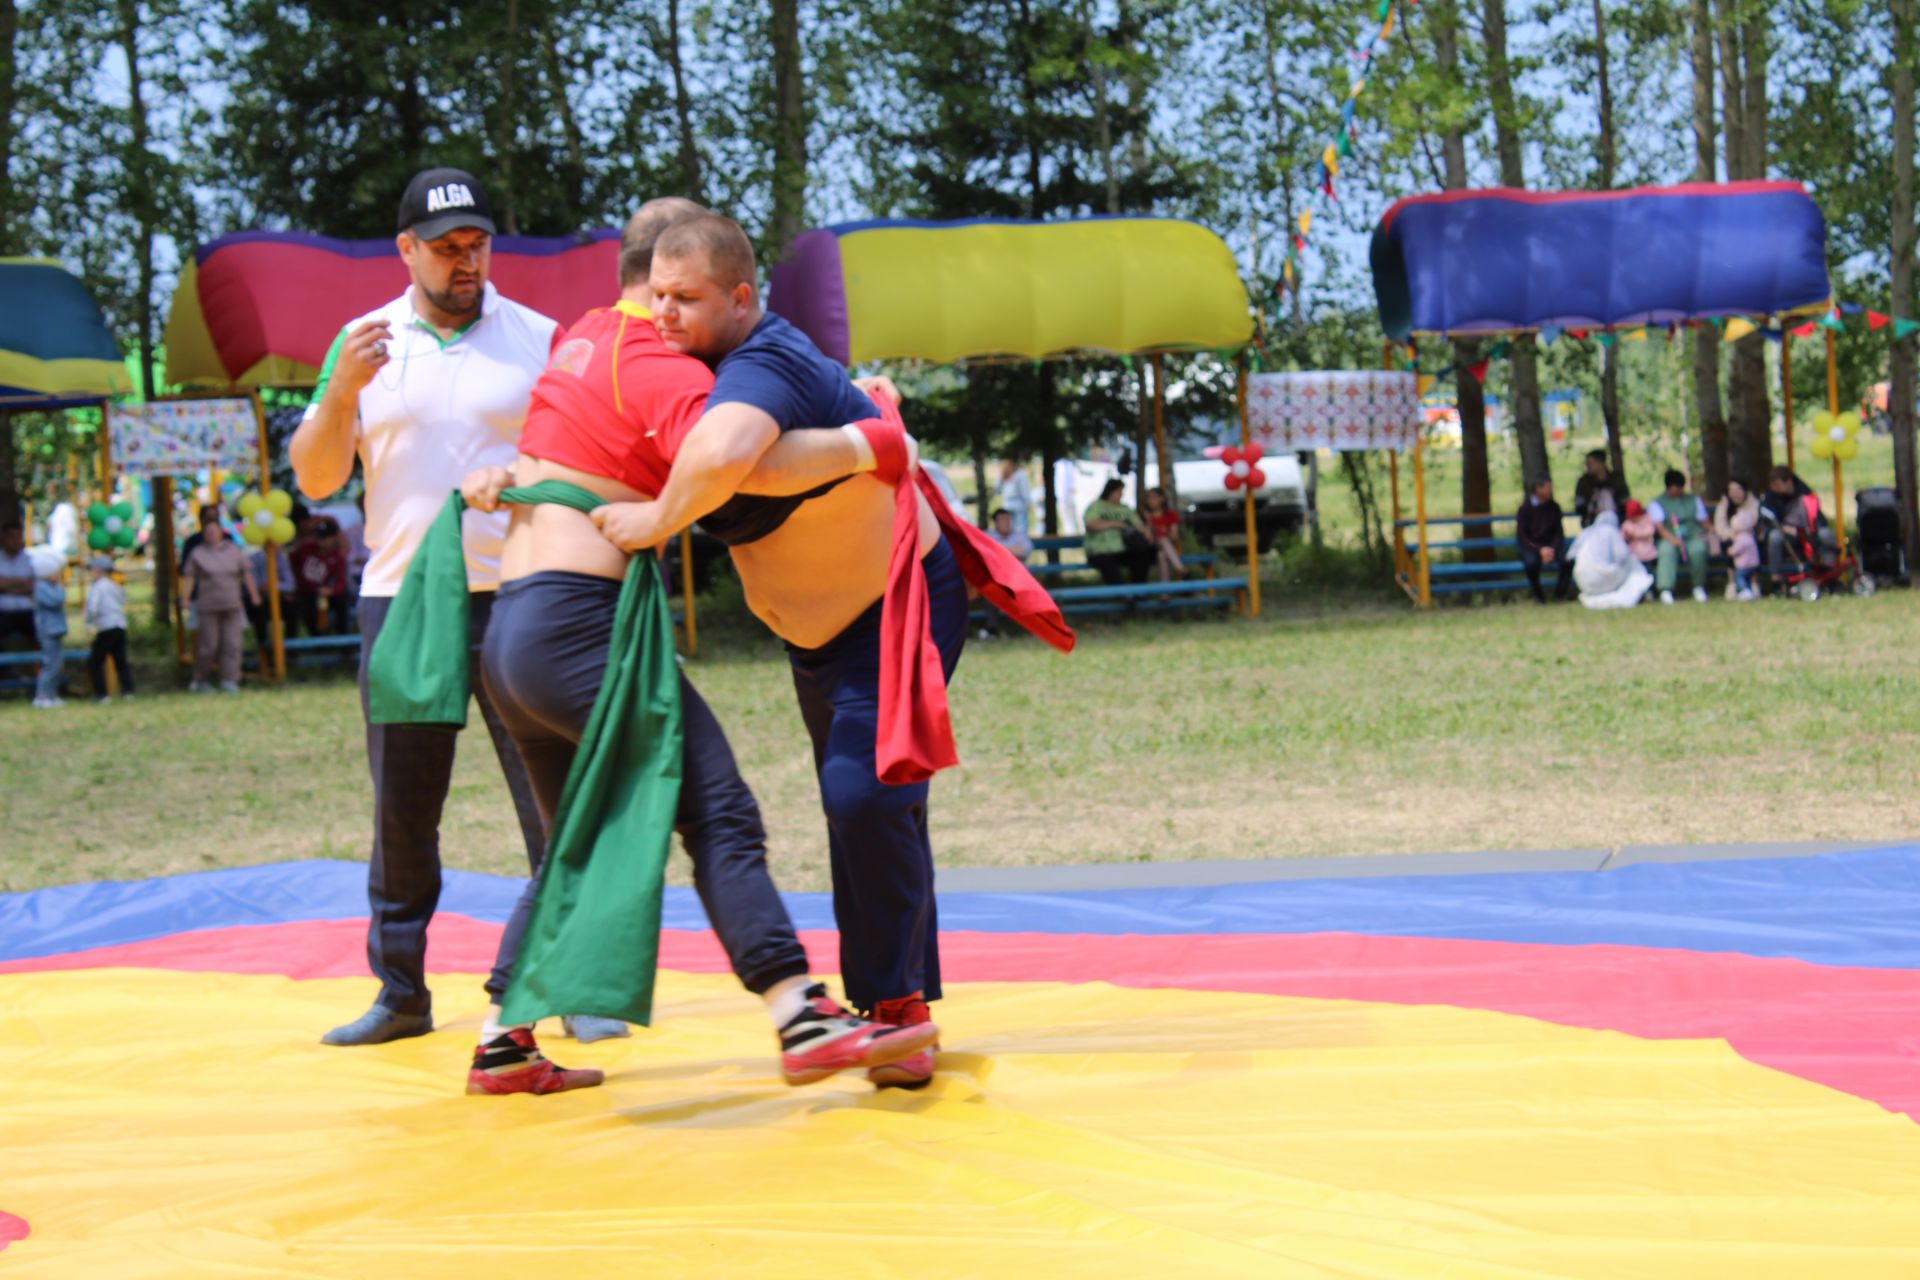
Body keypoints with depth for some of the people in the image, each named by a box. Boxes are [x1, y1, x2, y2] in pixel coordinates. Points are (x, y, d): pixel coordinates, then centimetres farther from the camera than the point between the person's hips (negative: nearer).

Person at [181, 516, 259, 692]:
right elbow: (190, 577, 2)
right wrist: (186, 598, -8)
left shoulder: (234, 550, 9)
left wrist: (254, 594, 7)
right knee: (208, 645, -3)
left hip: (232, 605, 2)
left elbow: (246, 574, 12)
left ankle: (229, 681, -3)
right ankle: (200, 680, 12)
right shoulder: (198, 554, 4)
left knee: (231, 644, -6)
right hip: (208, 606, -2)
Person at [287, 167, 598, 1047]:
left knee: (554, 803, -4)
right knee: (401, 812, 7)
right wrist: (341, 390, -13)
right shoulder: (364, 342, 9)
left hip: (516, 601, -2)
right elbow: (314, 478, 3)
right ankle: (400, 993, 17)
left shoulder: (538, 340, 5)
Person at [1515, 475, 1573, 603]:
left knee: (1568, 559, -28)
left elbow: (1559, 533, 5)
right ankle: (1538, 596, -13)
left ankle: (1560, 593, -4)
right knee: (1531, 561, -37)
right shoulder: (1525, 508, -6)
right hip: (1531, 546, -3)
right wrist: (1540, 550, -22)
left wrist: (1552, 549, -15)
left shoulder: (1554, 507, 4)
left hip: (1551, 546, 3)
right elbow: (1521, 537, -9)